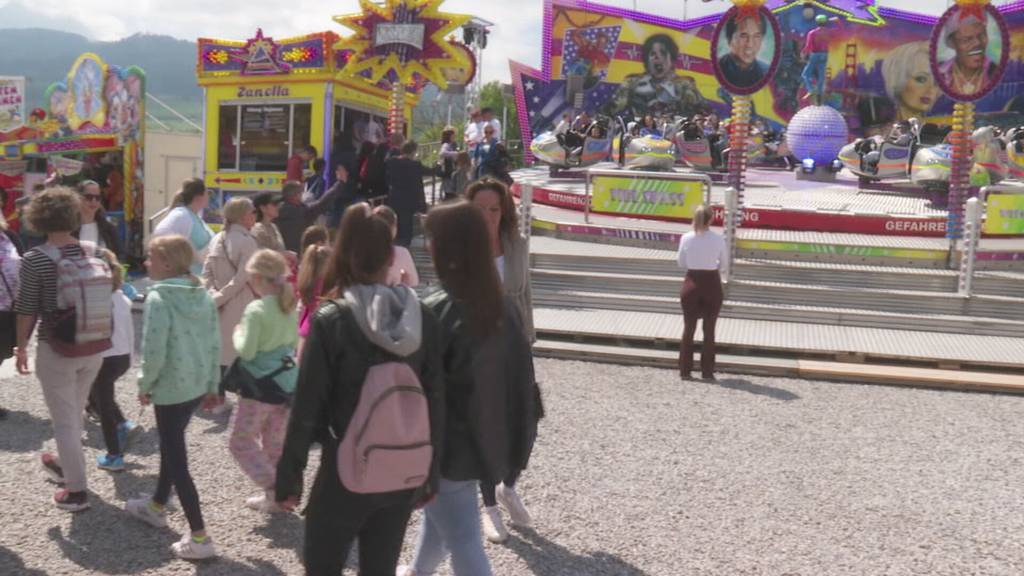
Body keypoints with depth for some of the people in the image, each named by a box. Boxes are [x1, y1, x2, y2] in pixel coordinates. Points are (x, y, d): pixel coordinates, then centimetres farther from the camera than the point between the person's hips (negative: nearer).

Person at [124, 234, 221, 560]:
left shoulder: (158, 299, -18)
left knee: (176, 459, 0)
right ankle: (157, 507, 46)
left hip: (170, 389, -8)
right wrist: (212, 384, 15)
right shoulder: (203, 296, 3)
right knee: (171, 447, 26)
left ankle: (199, 537, 3)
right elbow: (214, 344, 6)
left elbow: (154, 352, -20)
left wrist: (144, 385, -4)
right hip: (197, 386, 8)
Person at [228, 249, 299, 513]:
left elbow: (246, 351, -18)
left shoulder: (256, 310, -18)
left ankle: (272, 487, 0)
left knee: (241, 441, 9)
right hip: (288, 383, 7)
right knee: (276, 442, 17)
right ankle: (278, 493, 23)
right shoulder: (289, 307, 4)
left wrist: (237, 333, -2)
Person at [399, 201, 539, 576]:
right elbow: (520, 373, 4)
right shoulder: (501, 306, -2)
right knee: (439, 513, 30)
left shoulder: (438, 311, -23)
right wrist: (517, 441, 13)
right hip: (486, 438, 8)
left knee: (462, 539, 5)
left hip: (448, 444, -7)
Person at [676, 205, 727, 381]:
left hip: (692, 283, 1)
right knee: (709, 329, 9)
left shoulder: (686, 238, -8)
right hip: (712, 284, -1)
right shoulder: (718, 239, -10)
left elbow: (681, 263, 1)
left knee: (688, 328, 10)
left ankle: (685, 370, 13)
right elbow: (724, 261, 1)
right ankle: (707, 371, 13)